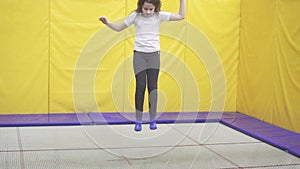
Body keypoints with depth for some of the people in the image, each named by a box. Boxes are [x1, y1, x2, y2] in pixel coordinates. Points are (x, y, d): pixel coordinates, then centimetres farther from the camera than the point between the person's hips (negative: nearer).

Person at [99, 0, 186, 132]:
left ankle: (153, 120, 8)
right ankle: (138, 121, 3)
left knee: (152, 86, -4)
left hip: (154, 54, 0)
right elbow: (119, 28, 8)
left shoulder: (159, 16, -3)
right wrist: (107, 23, -7)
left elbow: (181, 16, -3)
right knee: (140, 86, -5)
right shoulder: (135, 16, -2)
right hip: (139, 54, 0)